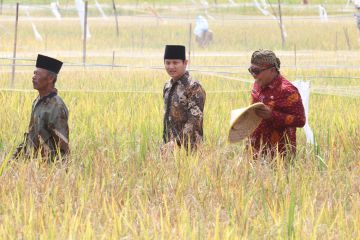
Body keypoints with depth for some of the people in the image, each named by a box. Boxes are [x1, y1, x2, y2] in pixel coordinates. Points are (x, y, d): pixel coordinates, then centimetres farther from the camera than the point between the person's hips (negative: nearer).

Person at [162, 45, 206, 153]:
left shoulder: (194, 87, -13)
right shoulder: (168, 86, 12)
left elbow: (195, 121, -19)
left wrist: (176, 142, -24)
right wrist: (166, 142, 14)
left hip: (187, 147, -7)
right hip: (171, 145, 7)